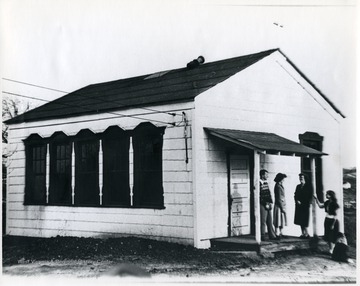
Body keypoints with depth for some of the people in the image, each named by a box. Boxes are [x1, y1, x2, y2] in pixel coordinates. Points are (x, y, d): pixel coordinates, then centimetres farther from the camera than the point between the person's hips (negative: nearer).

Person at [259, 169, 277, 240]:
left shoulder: (266, 183, 14)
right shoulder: (259, 184, -12)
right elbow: (259, 197, -15)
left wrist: (270, 203, 6)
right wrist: (265, 204, -13)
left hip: (268, 206, 8)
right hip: (262, 205, -8)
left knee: (270, 221, 10)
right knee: (263, 222, -3)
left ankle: (272, 235, 15)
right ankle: (262, 236, 5)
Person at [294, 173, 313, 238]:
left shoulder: (308, 186, -1)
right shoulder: (298, 186, 16)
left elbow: (310, 196, -5)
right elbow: (295, 195, 13)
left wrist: (307, 203, -13)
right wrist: (297, 201, -5)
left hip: (305, 206, -6)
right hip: (299, 206, 6)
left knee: (304, 220, -10)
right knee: (300, 220, 4)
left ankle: (306, 234, -4)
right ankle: (303, 233, 9)